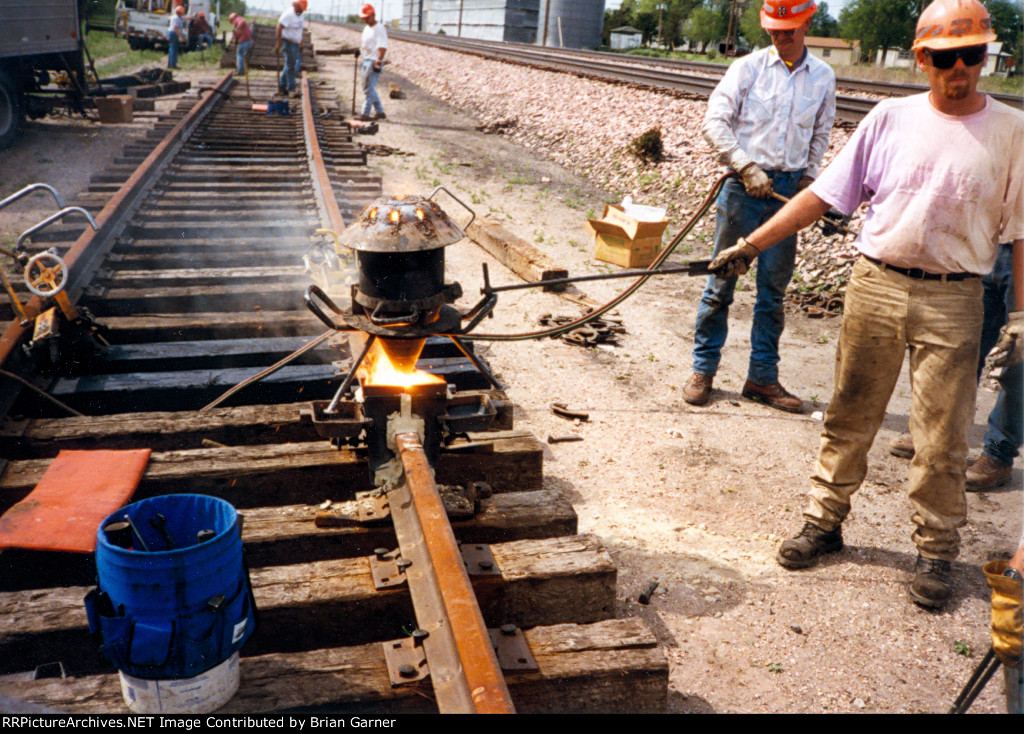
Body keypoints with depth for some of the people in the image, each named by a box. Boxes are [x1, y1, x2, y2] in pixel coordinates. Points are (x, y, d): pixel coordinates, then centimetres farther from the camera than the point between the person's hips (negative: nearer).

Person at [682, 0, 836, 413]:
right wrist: (746, 166, -15)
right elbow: (715, 120, -6)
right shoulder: (748, 67, 0)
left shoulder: (823, 77, 10)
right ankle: (703, 370, 11)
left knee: (774, 288, 7)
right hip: (744, 185, -3)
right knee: (721, 280, 1)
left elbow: (820, 134, 19)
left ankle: (762, 377, 16)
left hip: (788, 190, 3)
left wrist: (808, 178, 7)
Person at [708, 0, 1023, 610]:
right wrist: (752, 244, -2)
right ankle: (824, 521, 25)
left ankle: (937, 551, 20)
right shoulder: (892, 117, 4)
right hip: (874, 285, 1)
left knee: (942, 439, 3)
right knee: (849, 418, 10)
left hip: (953, 301, -1)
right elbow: (824, 194, 3)